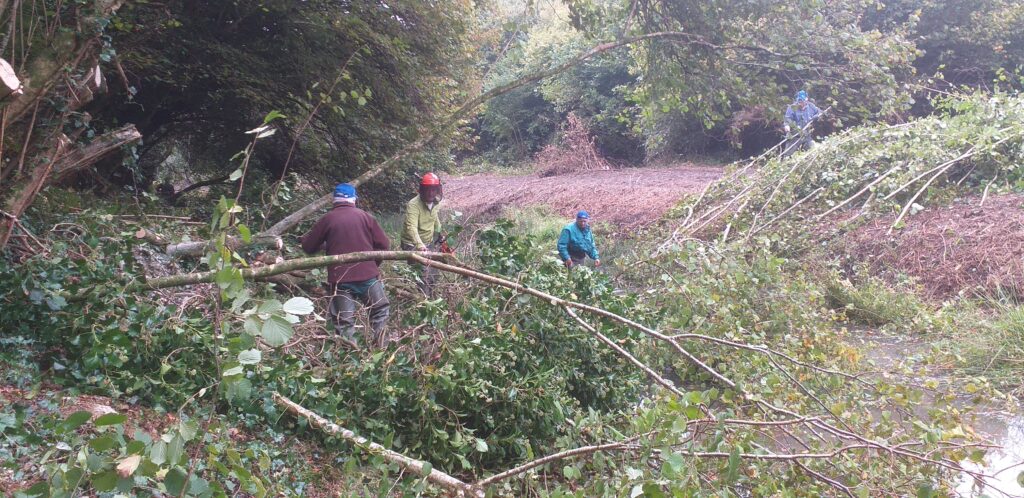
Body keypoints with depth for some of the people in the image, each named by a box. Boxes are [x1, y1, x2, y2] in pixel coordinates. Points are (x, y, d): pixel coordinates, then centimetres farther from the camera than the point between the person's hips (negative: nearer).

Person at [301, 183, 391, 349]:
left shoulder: (327, 219, 1)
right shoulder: (364, 216, 4)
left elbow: (308, 246, 6)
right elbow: (384, 244, 3)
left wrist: (324, 245, 26)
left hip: (340, 279, -1)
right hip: (368, 275, 1)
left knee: (343, 322, 5)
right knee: (380, 309, 19)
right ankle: (378, 340, 3)